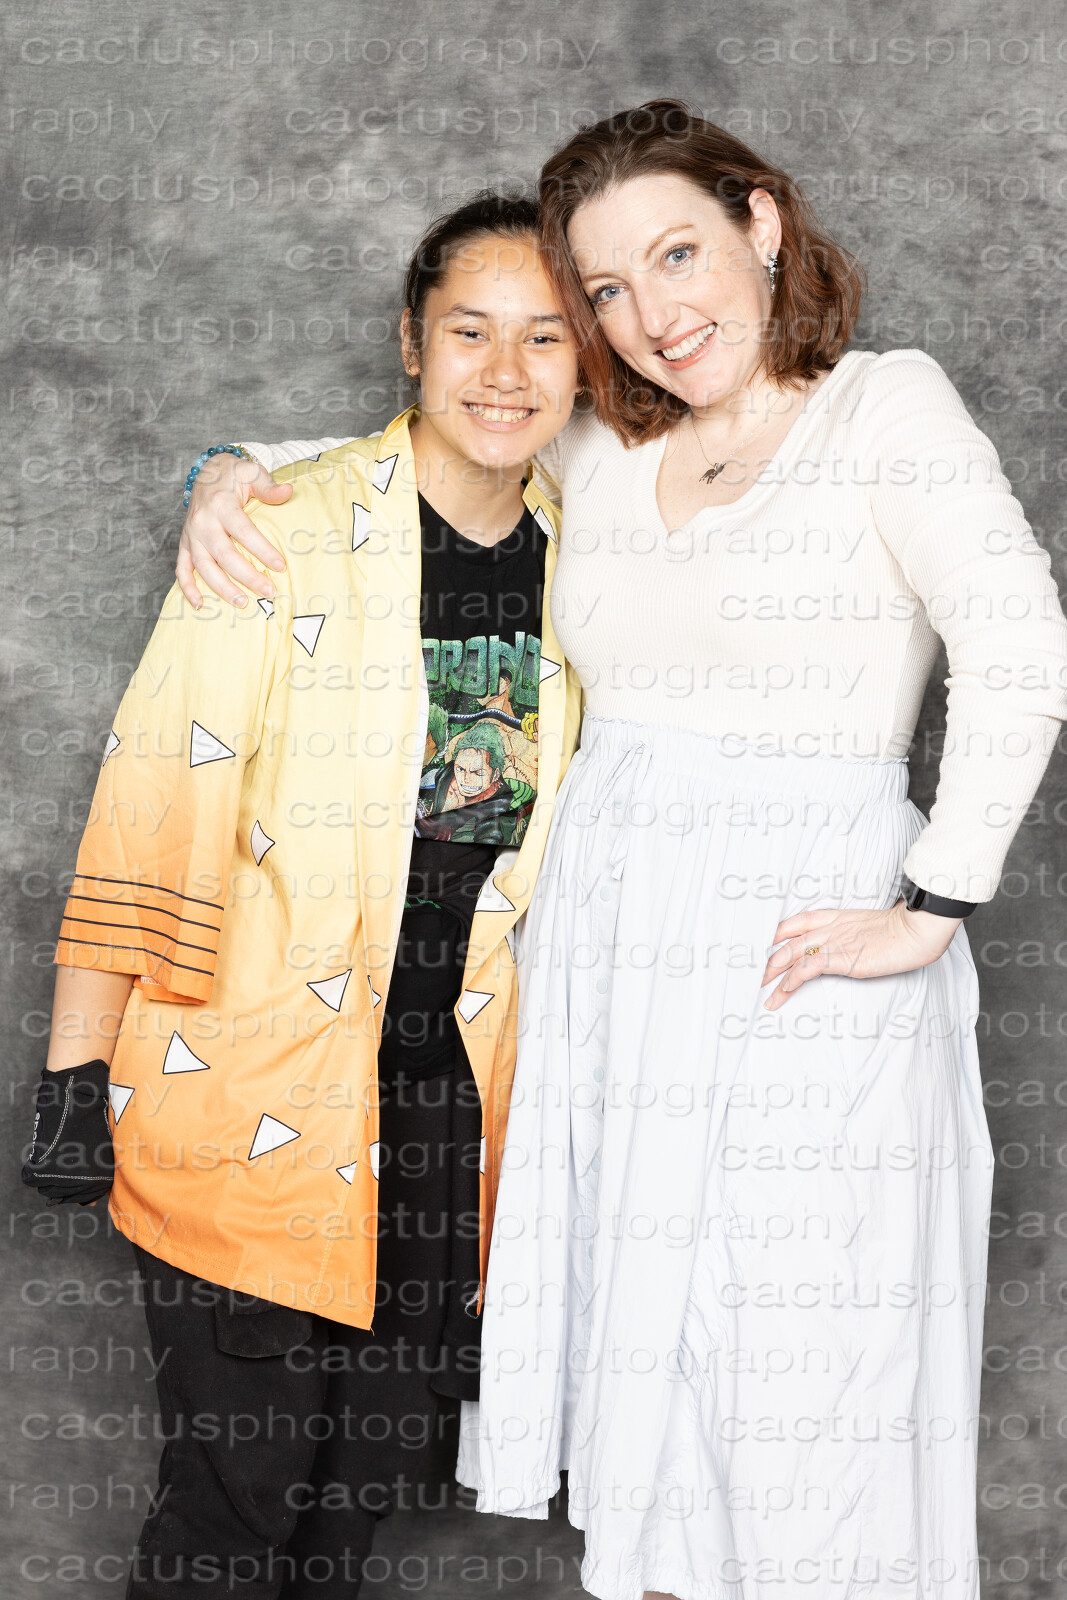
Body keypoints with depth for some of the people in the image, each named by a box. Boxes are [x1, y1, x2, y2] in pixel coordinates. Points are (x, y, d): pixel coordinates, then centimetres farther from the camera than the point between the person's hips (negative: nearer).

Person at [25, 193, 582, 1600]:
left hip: (452, 1096, 5)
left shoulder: (572, 567, 5)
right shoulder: (286, 530, -12)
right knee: (239, 1475, 1)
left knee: (375, 1460, 15)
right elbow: (153, 799, -12)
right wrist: (77, 1077, -14)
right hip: (255, 1091, -5)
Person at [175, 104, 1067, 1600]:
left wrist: (926, 914, -17)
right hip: (606, 939, 5)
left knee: (803, 1392, 2)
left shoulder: (886, 407, -4)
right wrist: (243, 473, 8)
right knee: (638, 1355, 12)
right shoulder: (598, 454, 12)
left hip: (801, 950, -5)